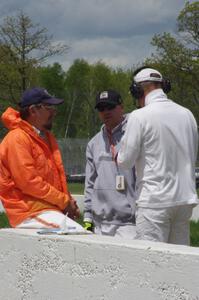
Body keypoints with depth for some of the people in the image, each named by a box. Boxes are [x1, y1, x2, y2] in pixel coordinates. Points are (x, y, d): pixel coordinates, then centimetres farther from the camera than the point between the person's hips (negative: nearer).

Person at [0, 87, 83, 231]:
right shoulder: (18, 139, -10)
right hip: (31, 212, -9)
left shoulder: (47, 137, 19)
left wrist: (69, 201, 6)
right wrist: (64, 201, -12)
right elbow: (28, 181, -17)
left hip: (50, 210, 9)